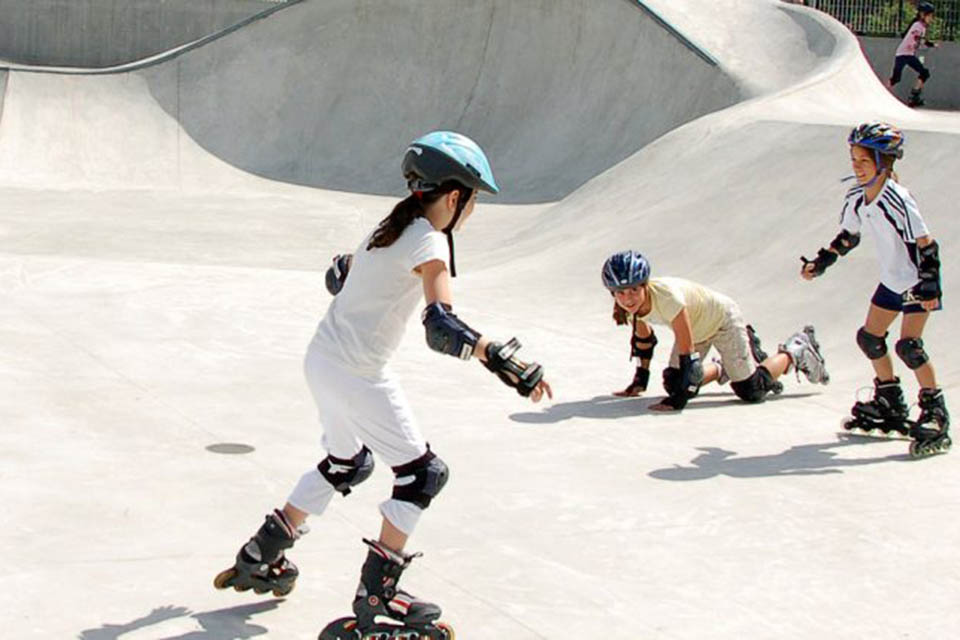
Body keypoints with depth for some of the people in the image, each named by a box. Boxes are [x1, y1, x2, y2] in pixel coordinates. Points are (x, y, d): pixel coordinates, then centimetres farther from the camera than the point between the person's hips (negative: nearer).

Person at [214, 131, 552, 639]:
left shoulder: (390, 227, 8)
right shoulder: (429, 243, -18)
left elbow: (338, 277, 23)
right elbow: (442, 326, -32)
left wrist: (344, 268, 46)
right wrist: (502, 360, -39)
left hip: (322, 359, 9)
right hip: (356, 374, -9)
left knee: (347, 463, 28)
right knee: (422, 474, 2)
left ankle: (259, 558, 35)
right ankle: (376, 597, 6)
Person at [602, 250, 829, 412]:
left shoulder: (667, 297, -42)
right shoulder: (628, 304, -20)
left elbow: (687, 350, -37)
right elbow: (643, 337, 2)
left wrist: (678, 400, -36)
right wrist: (640, 380, 5)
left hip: (722, 318, -7)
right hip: (696, 327, 7)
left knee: (751, 390, -3)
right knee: (674, 384, 5)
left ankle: (797, 351, 20)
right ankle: (725, 369, 29)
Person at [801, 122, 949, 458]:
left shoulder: (897, 200, -27)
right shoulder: (856, 199, -4)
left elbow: (926, 244, -25)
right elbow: (849, 235, 14)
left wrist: (930, 287, -29)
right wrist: (820, 263, 11)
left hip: (918, 282, -8)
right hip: (892, 281, 8)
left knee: (909, 345, -18)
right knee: (870, 337, 12)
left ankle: (936, 412, -6)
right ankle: (891, 406, 28)